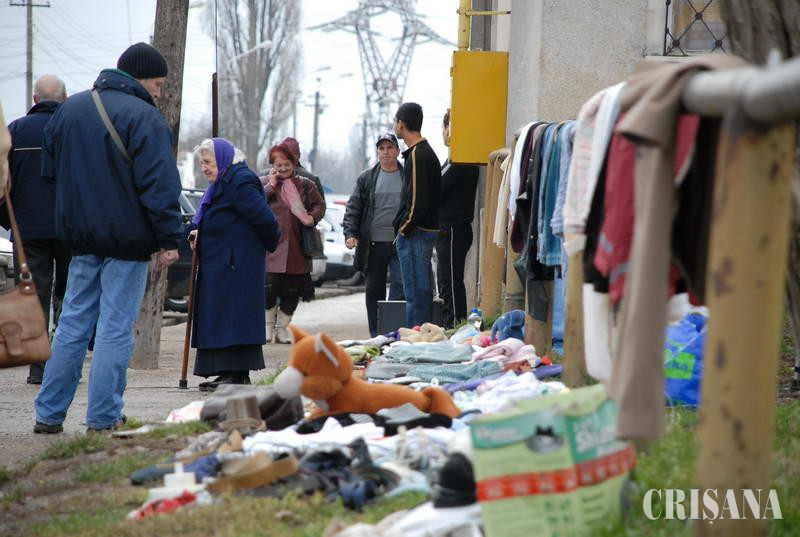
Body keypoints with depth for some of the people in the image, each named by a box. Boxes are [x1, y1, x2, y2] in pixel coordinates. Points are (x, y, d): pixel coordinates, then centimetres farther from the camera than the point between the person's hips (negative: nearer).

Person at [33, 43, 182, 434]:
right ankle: (103, 420, -1)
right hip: (128, 239, -7)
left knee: (73, 323, 13)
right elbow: (159, 184, -17)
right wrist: (169, 239, -14)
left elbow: (50, 171, 18)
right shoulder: (143, 117, -12)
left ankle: (48, 414, 13)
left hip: (81, 238, 7)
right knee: (116, 328, -1)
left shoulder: (69, 110, 12)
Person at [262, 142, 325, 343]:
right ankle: (268, 325, 8)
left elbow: (319, 205, 13)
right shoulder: (264, 183, 6)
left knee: (292, 291, 5)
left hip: (296, 248, 3)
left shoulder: (304, 185, 12)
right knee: (270, 286, -8)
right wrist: (271, 185, -10)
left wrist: (312, 217, -7)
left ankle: (282, 328, 17)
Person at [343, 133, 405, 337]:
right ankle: (376, 335, 15)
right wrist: (350, 233, -5)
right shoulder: (366, 178, 8)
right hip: (373, 244, 2)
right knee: (374, 290, 7)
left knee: (400, 284, -15)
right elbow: (353, 208, 8)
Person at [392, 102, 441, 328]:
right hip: (428, 230, 10)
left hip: (415, 233, -10)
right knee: (422, 290, 14)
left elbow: (417, 200, -22)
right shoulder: (427, 152, 16)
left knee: (415, 292, -7)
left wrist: (404, 228, -12)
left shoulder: (417, 155, -15)